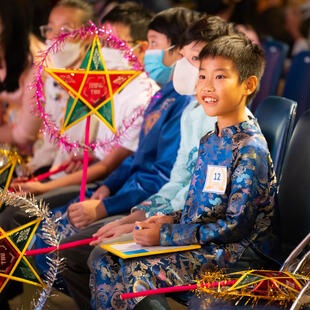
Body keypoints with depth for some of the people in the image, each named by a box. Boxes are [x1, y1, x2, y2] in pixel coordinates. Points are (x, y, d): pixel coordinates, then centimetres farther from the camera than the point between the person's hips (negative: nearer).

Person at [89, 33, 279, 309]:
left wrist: (166, 235, -19)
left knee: (138, 273, -28)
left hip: (237, 252, -9)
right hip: (197, 243, 9)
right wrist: (173, 220, -2)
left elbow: (236, 226, -20)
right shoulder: (209, 141, 11)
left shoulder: (250, 149, -16)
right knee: (105, 262, -3)